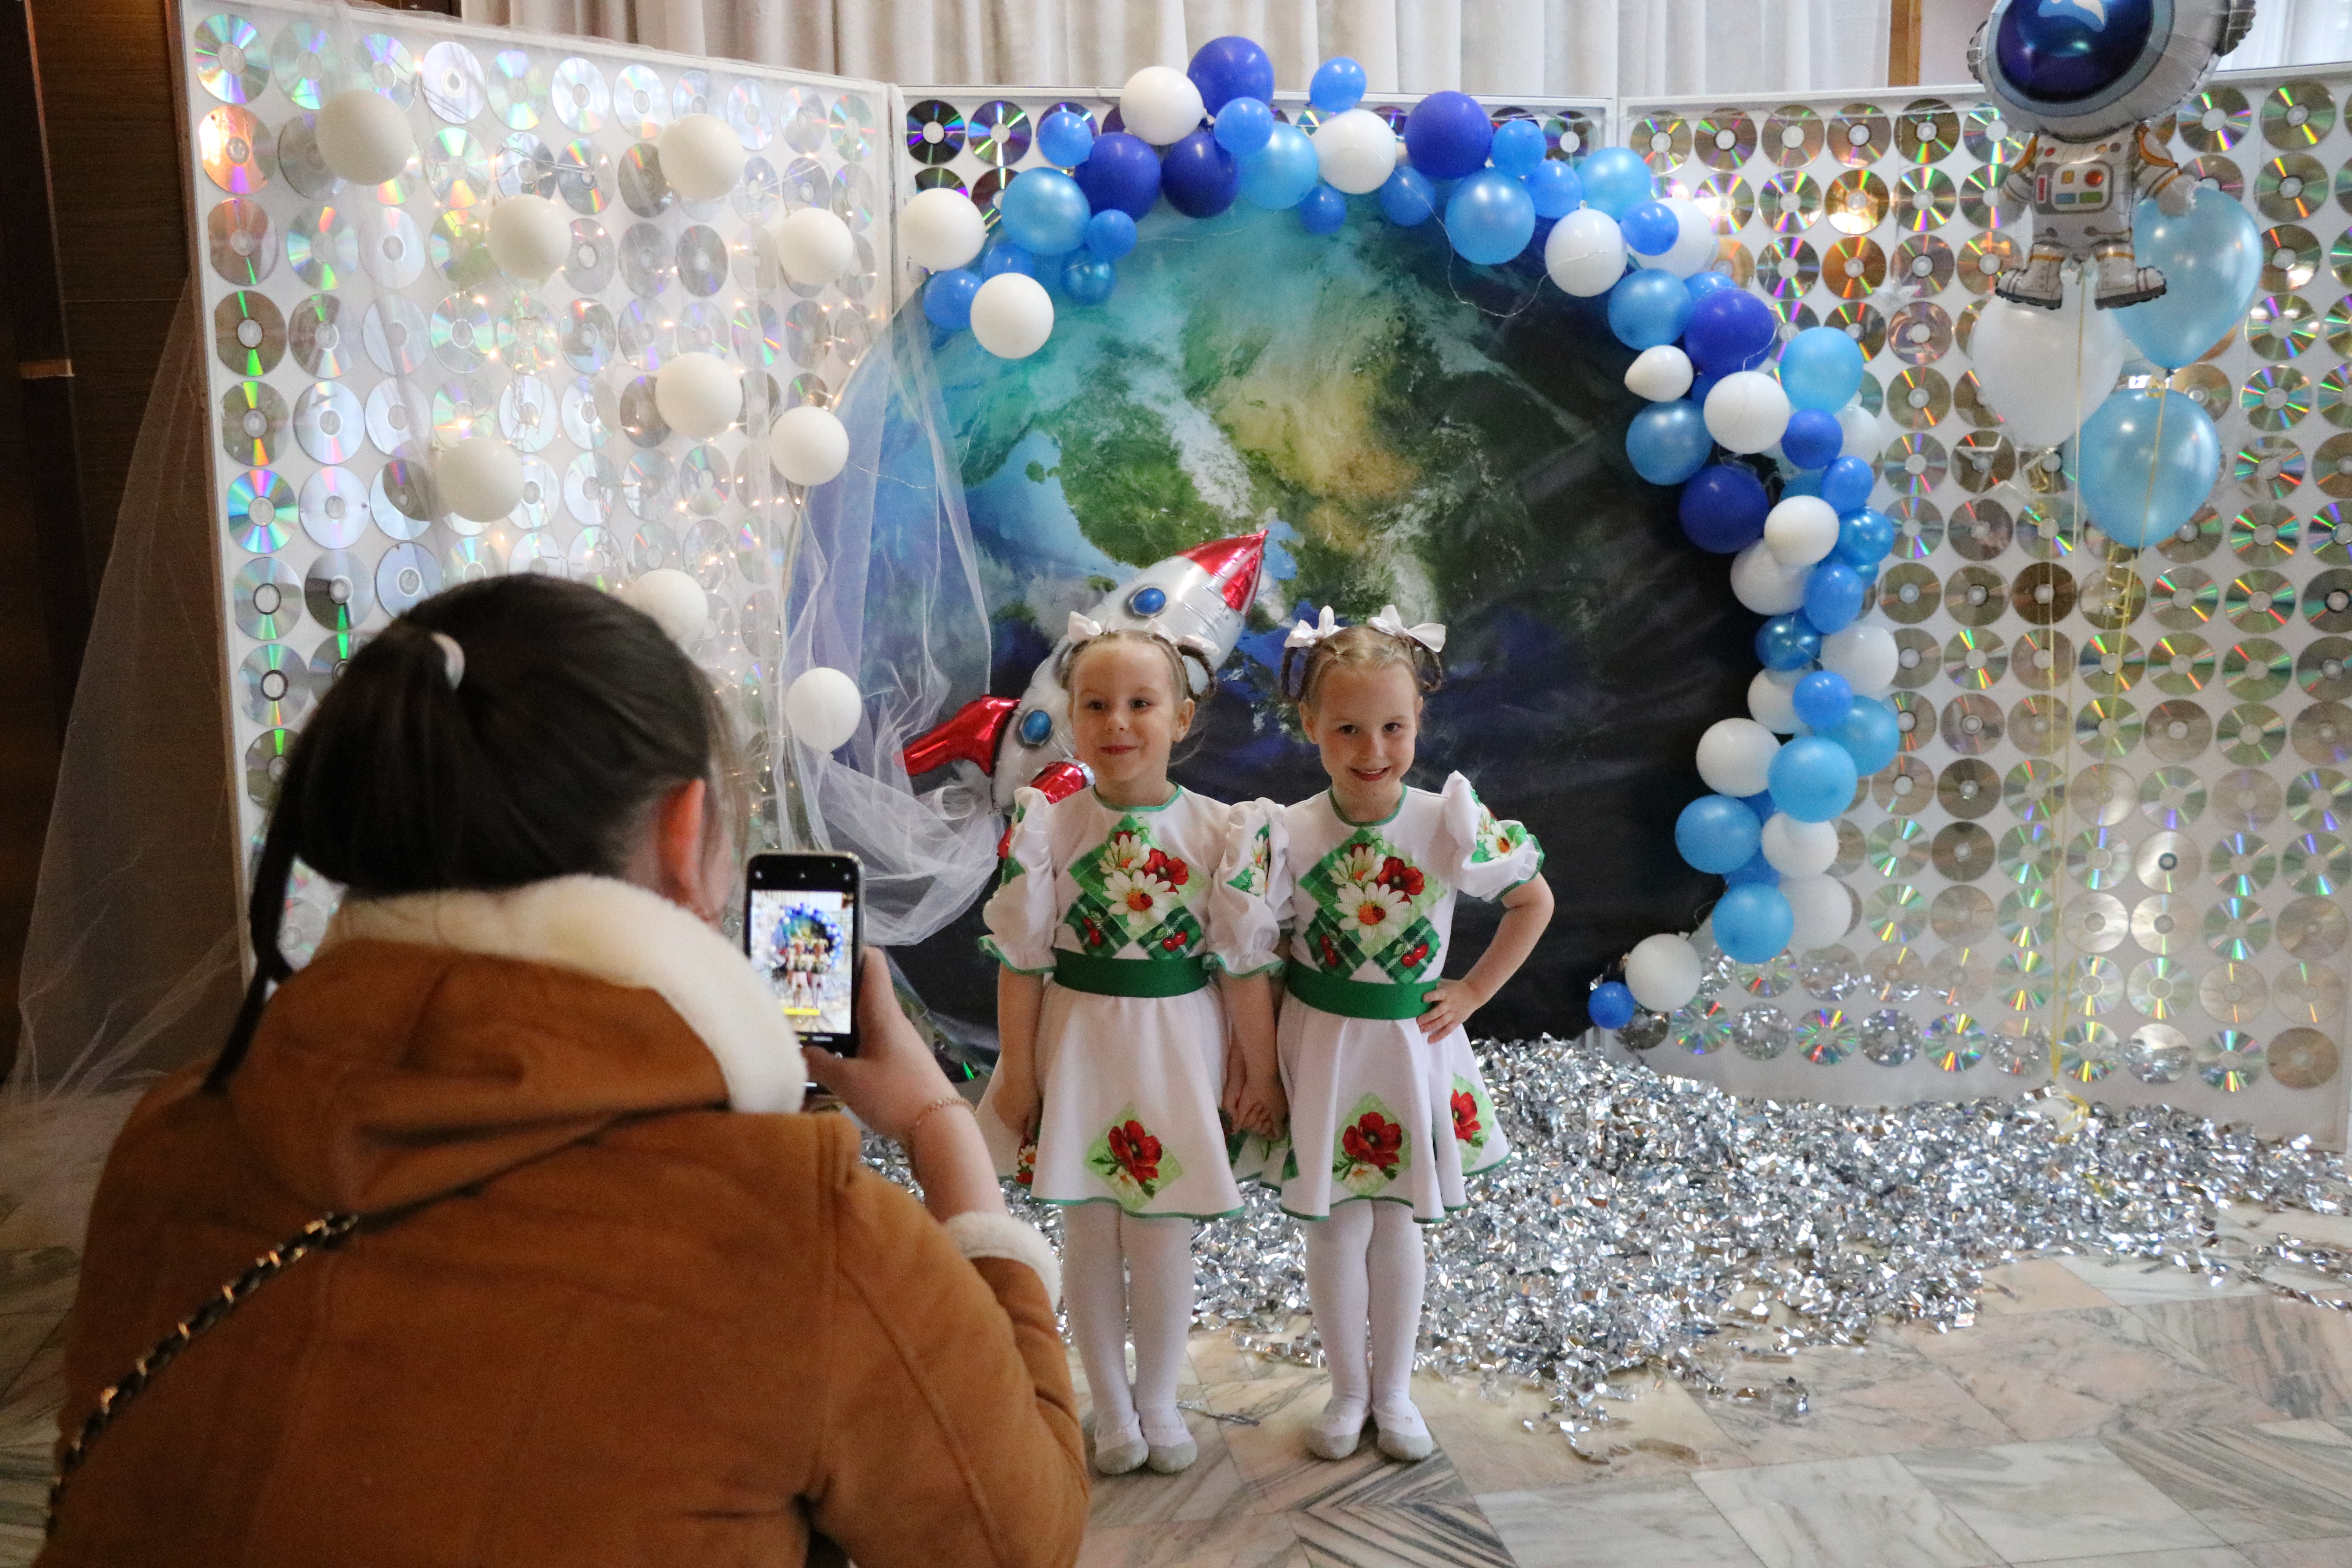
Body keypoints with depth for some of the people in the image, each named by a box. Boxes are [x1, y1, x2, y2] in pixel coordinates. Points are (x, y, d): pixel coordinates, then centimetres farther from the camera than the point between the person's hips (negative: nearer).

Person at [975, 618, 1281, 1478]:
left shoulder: (1218, 829, -7)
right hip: (1077, 1041, 0)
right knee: (1089, 1234, 10)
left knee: (1161, 1237, 8)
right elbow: (1020, 957, -4)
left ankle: (1159, 1399, 30)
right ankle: (1111, 1407, 28)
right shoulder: (1047, 827, -8)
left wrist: (1260, 1067, 0)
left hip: (1179, 1046, 0)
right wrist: (1017, 1069, -3)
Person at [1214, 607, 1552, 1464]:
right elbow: (1248, 959, -11)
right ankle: (1347, 1390, 29)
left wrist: (1472, 992, -1)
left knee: (1398, 1223, 14)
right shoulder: (1286, 835, -15)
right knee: (1336, 1228, 9)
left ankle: (1394, 1388, 32)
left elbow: (1534, 902, 2)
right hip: (1319, 1049, -1)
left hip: (1413, 1046, 1)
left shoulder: (1450, 823, -12)